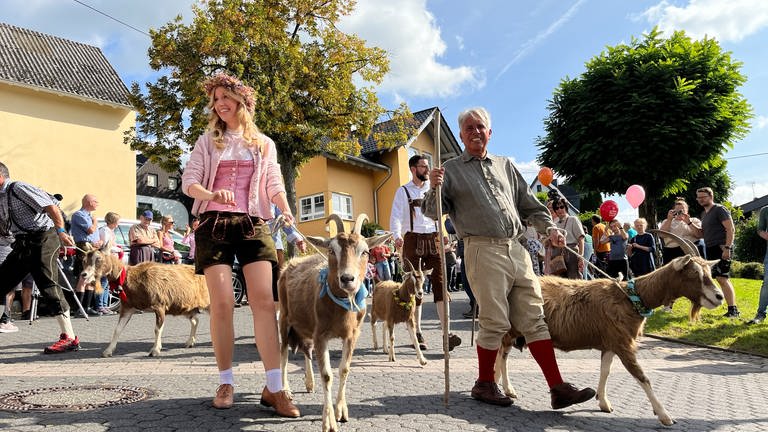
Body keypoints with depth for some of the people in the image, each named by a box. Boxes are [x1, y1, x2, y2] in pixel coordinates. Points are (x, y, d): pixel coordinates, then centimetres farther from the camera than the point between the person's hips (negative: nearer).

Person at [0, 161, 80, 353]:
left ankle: (69, 338, -11)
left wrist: (60, 231, -30)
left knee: (48, 286, -13)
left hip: (42, 239, -9)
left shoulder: (18, 188, -8)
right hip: (22, 243, 9)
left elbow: (51, 207, -19)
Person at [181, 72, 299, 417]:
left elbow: (275, 185, 10)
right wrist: (213, 195, -18)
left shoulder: (264, 144, 15)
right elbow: (188, 182, 4)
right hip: (214, 224, 0)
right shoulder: (208, 141, 12)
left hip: (252, 224, 1)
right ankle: (226, 383, 9)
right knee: (222, 304, -5)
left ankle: (274, 388, -8)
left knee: (264, 301, -10)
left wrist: (286, 211, -10)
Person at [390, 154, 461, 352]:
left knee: (440, 282, -9)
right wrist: (397, 236, -19)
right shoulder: (403, 191, 7)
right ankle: (417, 333, 13)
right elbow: (395, 217, -4)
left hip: (434, 239, 2)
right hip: (413, 239, -1)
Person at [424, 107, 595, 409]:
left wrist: (549, 227, 10)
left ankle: (557, 387, 7)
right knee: (495, 322, -3)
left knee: (534, 318, 3)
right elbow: (433, 212, 0)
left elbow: (529, 204, 24)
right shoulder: (451, 170, 8)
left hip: (516, 249, 5)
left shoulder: (505, 165, 21)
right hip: (483, 251, -5)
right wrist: (434, 188, -20)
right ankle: (485, 385, 15)